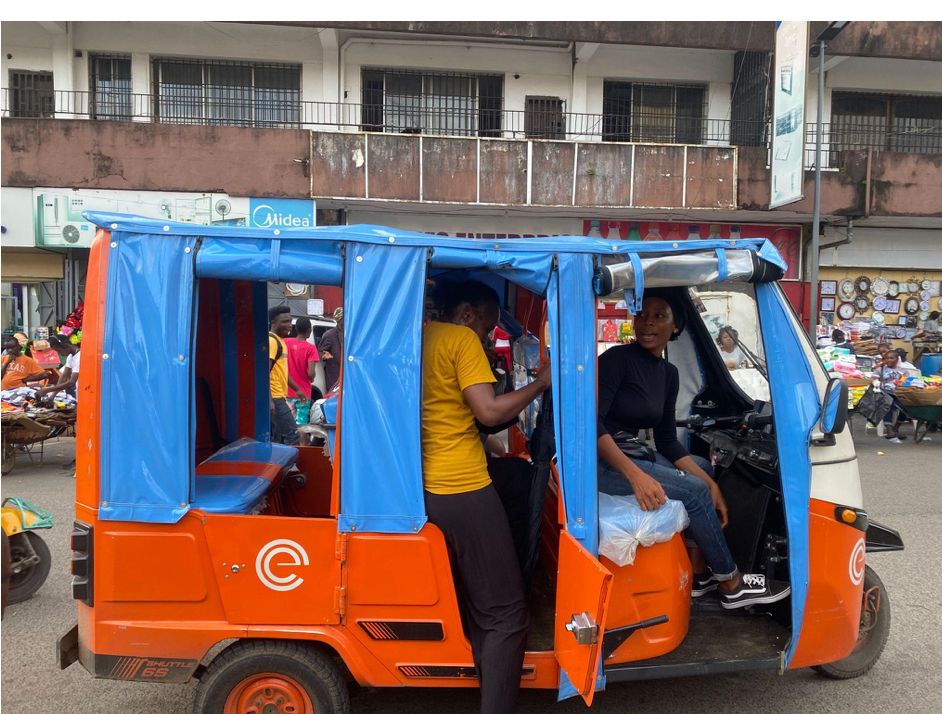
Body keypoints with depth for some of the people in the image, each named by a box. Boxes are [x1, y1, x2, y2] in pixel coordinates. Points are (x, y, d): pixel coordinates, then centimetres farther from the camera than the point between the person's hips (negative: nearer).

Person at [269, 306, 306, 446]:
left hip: (278, 397, 10)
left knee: (276, 438, 12)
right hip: (275, 398, -10)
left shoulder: (279, 340, 18)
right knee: (292, 436, -10)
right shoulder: (272, 340, -13)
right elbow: (265, 372, -22)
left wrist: (297, 389, 27)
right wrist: (269, 400, -27)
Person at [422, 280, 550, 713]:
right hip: (463, 489, -9)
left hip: (422, 488, 9)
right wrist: (540, 384, -4)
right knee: (505, 615, -1)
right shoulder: (461, 339, -9)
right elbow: (490, 411, -17)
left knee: (475, 604, 24)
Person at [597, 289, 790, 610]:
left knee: (703, 469, 12)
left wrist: (710, 483, -4)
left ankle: (700, 573, 11)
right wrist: (635, 474, -34)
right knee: (694, 490, -14)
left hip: (630, 452, 9)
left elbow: (667, 441, 8)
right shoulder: (618, 359, -15)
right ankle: (731, 585, 5)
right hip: (600, 460, -9)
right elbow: (592, 423, -24)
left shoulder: (668, 373, 8)